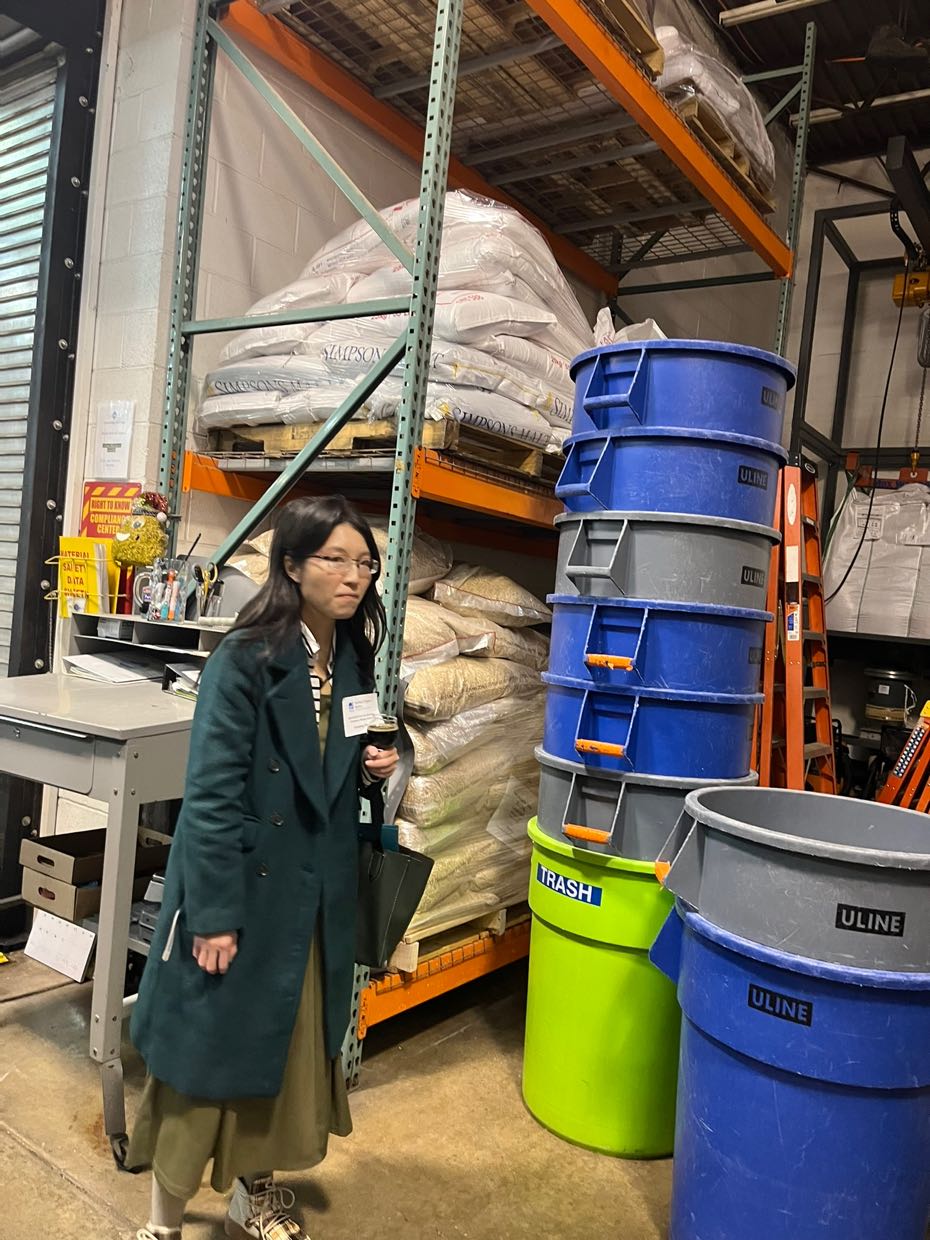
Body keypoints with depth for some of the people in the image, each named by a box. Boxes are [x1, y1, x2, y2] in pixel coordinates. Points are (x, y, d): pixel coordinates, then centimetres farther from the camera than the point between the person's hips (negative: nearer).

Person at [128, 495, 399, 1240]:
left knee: (289, 1046, 19)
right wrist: (214, 914, -19)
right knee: (207, 1048, 8)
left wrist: (372, 770, -5)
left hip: (316, 893, 7)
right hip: (244, 888, -6)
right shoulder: (245, 659, -18)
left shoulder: (353, 660, 3)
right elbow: (212, 792, -19)